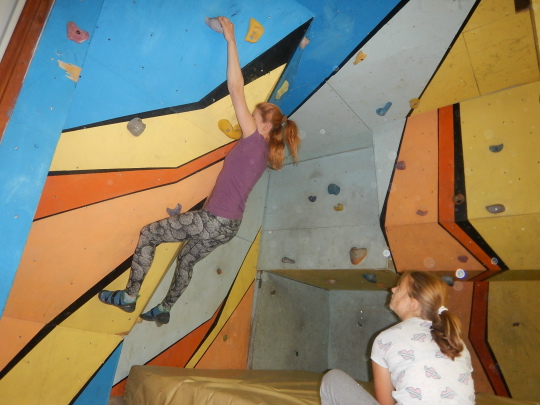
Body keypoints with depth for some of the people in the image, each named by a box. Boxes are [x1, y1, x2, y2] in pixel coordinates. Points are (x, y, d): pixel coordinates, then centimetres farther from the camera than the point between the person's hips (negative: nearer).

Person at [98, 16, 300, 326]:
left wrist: (231, 39, -7)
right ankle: (164, 310, 45)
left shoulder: (255, 142, -13)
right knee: (187, 260, 28)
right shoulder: (263, 153, 10)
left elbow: (236, 88, -13)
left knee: (148, 235, 5)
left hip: (214, 221, -9)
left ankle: (128, 297, 16)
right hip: (229, 225, 9)